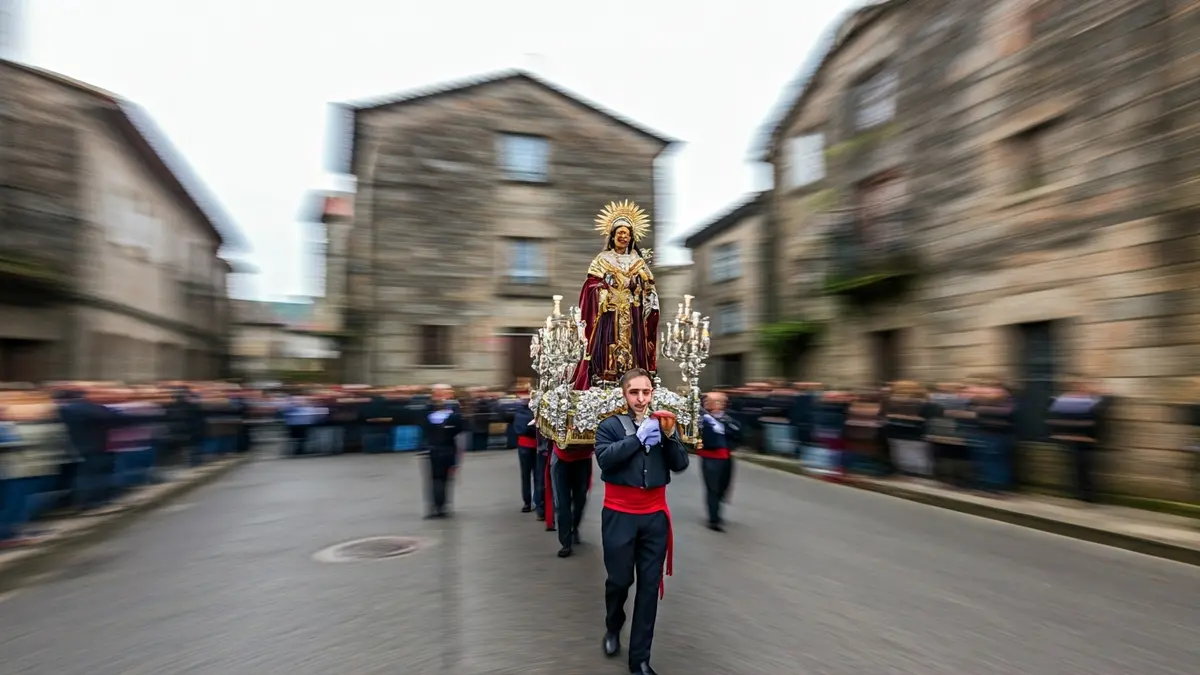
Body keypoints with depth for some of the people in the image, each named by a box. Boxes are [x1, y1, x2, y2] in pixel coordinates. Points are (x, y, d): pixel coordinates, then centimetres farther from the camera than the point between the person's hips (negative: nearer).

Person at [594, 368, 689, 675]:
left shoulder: (662, 424, 6)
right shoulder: (610, 425, -3)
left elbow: (680, 465, -2)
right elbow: (604, 458, -20)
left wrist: (669, 435, -18)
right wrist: (639, 437, -24)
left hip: (655, 516, 3)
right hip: (619, 515, -3)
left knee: (650, 585, 7)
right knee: (619, 579, 7)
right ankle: (613, 627, 40)